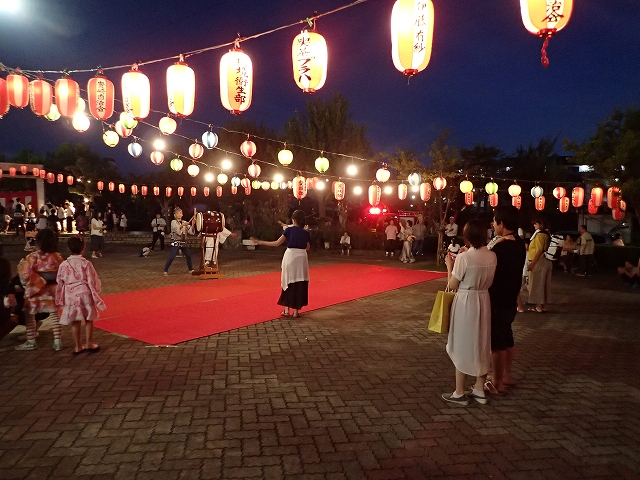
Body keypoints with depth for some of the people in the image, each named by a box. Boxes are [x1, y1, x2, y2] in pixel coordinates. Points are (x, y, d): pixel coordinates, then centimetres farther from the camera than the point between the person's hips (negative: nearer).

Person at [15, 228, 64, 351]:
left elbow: (26, 275, -18)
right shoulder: (57, 257, -5)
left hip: (35, 290, -3)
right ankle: (57, 341, 13)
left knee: (29, 315, 14)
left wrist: (22, 264, -1)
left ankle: (31, 342, 21)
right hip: (52, 290, 4)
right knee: (55, 315, 12)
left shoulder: (33, 257, -16)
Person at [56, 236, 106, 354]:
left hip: (70, 296, 2)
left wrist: (59, 299, 16)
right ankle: (89, 344, 18)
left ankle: (78, 346, 17)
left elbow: (59, 283, 5)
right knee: (89, 320, 12)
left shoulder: (64, 265, -3)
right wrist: (96, 294, 5)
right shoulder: (86, 264, -9)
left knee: (75, 322, 10)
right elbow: (93, 281, -7)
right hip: (85, 294, -2)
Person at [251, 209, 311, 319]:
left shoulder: (289, 230, -6)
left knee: (289, 282, 12)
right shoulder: (306, 233, -1)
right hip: (301, 257, 1)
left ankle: (286, 309, 14)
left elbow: (277, 243, -7)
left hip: (290, 256, -1)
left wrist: (260, 242, -1)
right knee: (299, 283, 7)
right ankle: (296, 311, 9)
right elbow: (307, 248, 7)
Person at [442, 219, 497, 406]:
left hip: (465, 303, -6)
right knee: (481, 345, 16)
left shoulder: (464, 257, -19)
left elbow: (452, 285, -12)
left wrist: (450, 264, 1)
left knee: (463, 346, 6)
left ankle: (459, 393, 16)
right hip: (484, 301, 6)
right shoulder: (492, 256, 0)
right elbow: (488, 280, 12)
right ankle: (479, 390, 27)